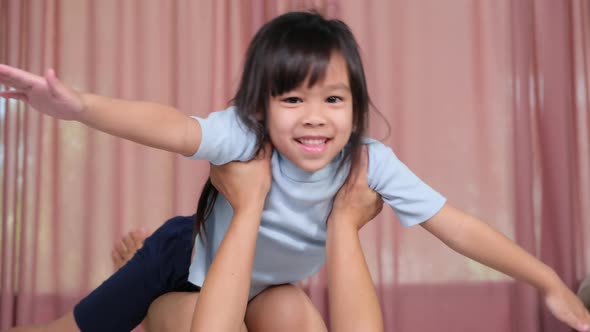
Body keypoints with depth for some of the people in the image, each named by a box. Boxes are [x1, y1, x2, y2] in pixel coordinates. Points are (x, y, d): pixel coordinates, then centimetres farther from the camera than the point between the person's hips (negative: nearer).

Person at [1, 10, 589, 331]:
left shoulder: (371, 162, -28)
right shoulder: (244, 136, -36)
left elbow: (457, 227, -28)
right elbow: (173, 128, -55)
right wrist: (79, 106, -73)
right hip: (203, 281, -3)